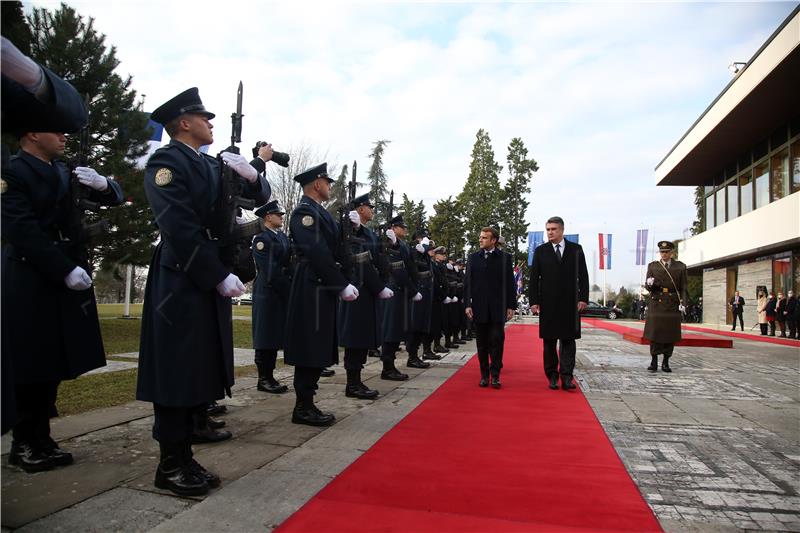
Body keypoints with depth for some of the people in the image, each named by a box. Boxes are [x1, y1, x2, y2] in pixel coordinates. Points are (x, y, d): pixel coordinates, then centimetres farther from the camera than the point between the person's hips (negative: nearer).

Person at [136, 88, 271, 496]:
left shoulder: (213, 165, 16)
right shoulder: (166, 161, -8)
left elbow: (261, 196, 18)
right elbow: (180, 229, -18)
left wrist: (250, 176, -5)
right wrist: (220, 277, -19)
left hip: (212, 278, 8)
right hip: (181, 280, -8)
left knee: (202, 363, 14)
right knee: (178, 366, -3)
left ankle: (195, 425, 29)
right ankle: (172, 465, 6)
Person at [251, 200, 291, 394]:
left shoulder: (283, 236, 16)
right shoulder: (261, 238, -8)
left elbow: (289, 262, 13)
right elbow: (269, 270, -14)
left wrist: (291, 288, 0)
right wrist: (287, 288, -13)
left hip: (283, 293, 8)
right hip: (267, 293, -8)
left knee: (275, 335, 10)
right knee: (265, 337, -1)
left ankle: (270, 376, 18)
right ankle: (264, 379, 7)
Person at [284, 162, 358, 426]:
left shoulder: (319, 212, 20)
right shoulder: (305, 211, -11)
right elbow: (317, 254, -20)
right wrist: (343, 285, -18)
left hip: (322, 289, 10)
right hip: (312, 289, -10)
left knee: (317, 350, 12)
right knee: (310, 349, -4)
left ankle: (306, 404, 20)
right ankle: (304, 408, 5)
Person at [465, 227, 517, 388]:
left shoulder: (505, 258, 2)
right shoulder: (473, 258, 8)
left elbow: (510, 283, 2)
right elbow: (467, 283, 6)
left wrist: (511, 306, -2)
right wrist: (467, 304, -2)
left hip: (498, 308, -2)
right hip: (479, 308, 2)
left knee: (497, 342, -1)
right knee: (482, 343, 8)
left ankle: (495, 375, 7)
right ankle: (484, 375, 17)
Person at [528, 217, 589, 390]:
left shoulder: (576, 249, 5)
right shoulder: (540, 251, 4)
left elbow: (583, 276, 5)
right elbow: (534, 278, 2)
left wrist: (583, 298, -3)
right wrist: (534, 301, -4)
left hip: (570, 303, 0)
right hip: (548, 303, 0)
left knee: (568, 340, 0)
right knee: (549, 341, 6)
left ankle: (566, 377, 2)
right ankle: (552, 376, 14)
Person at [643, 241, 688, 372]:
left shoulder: (680, 267, 6)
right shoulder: (652, 266, 6)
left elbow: (683, 288, 5)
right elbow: (648, 287, 2)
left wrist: (683, 303, -7)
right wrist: (650, 283, -21)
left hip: (673, 305, 0)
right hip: (657, 303, 0)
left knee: (670, 334, 2)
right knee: (654, 332, -3)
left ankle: (666, 362, 11)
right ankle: (654, 362, 4)